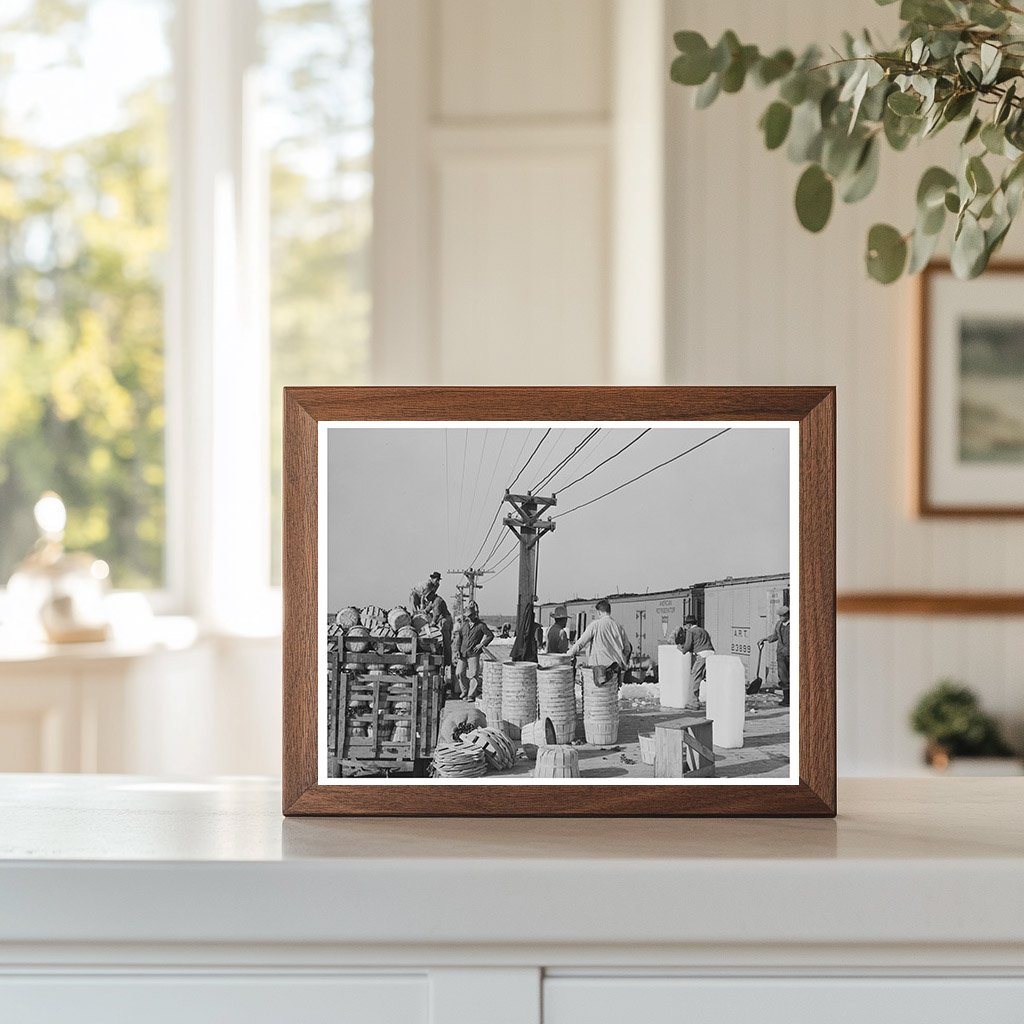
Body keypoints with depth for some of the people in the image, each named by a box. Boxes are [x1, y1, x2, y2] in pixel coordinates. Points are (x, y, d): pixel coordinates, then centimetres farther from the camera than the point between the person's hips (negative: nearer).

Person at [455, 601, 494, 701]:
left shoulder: (481, 625, -4)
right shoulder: (464, 624, 9)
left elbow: (490, 635, -2)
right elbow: (459, 637, 13)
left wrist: (482, 644, -9)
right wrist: (458, 650, 5)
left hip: (473, 654, -4)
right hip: (463, 653, 4)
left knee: (473, 674, -6)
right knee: (459, 673, 2)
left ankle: (471, 695, 1)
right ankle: (465, 691, 22)